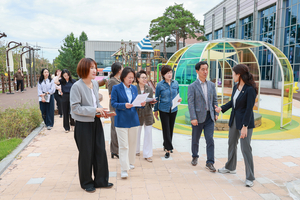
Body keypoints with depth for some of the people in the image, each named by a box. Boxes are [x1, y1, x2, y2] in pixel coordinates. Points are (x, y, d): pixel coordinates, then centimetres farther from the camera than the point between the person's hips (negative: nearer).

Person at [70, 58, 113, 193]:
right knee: (86, 155, 8)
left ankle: (101, 180, 27)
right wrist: (94, 110, -21)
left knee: (100, 152, 10)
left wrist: (101, 110, 0)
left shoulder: (95, 83, 5)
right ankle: (86, 183, 28)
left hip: (96, 122, 6)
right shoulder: (77, 86, -16)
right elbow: (75, 108, -19)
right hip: (83, 125, -6)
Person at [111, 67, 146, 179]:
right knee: (123, 145, -5)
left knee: (132, 143, 15)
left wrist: (142, 104, -8)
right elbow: (113, 103, -9)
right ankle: (124, 169, 1)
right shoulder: (116, 88, -6)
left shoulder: (134, 88, 9)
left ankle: (130, 163, 33)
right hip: (121, 121, -5)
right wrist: (124, 105, -25)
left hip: (134, 119, 5)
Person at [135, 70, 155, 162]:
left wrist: (152, 102, -11)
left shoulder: (149, 89, 7)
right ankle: (136, 150, 35)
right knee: (137, 133, 12)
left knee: (148, 133, 0)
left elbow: (151, 102, 11)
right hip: (137, 113, -2)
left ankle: (147, 154, 9)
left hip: (148, 113, 2)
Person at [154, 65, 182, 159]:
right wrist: (155, 110, 5)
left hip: (173, 109, 4)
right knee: (166, 129, -3)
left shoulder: (175, 83, 3)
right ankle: (168, 149, 3)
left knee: (171, 128, 13)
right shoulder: (160, 85, -7)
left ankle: (166, 146, 31)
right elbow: (157, 98, 1)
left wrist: (179, 99, -8)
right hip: (163, 110, -4)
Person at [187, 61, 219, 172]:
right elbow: (190, 103, -12)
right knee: (195, 139, 13)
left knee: (210, 140, -2)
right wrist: (193, 118, -18)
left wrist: (216, 113, 6)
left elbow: (215, 100, 13)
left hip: (209, 117, 3)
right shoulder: (192, 86, -6)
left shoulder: (211, 85, 8)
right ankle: (195, 157, 36)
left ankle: (210, 163, 6)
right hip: (198, 117, -3)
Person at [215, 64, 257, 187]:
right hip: (234, 119, 9)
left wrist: (245, 126, -22)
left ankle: (250, 177, 11)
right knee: (231, 144, 20)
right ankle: (230, 167, 39)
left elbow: (249, 109, -21)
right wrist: (222, 108, 16)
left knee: (245, 148, -3)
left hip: (245, 121, -8)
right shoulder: (236, 87, 4)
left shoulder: (250, 89, -19)